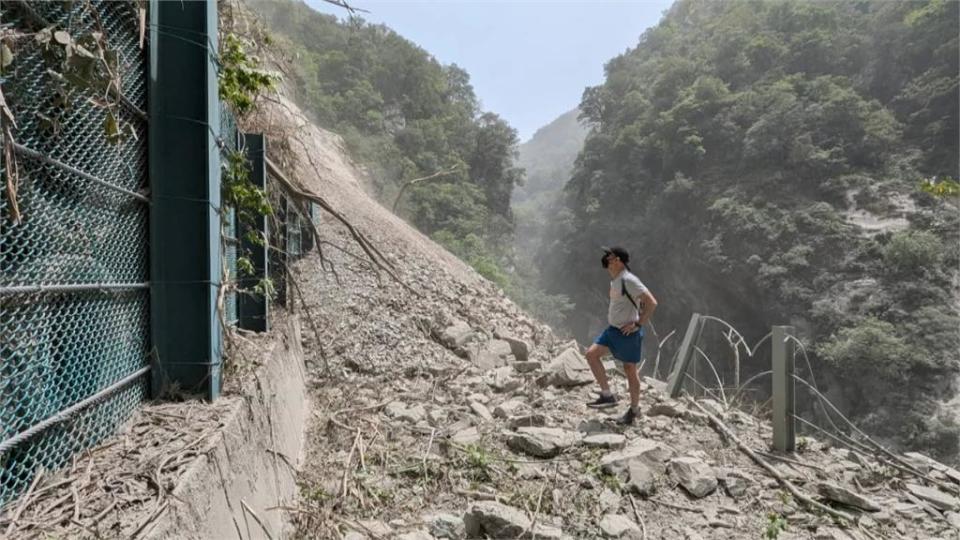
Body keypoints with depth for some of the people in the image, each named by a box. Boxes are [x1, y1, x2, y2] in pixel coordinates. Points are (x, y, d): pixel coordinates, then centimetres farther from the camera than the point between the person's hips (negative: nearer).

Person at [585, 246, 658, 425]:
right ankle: (607, 395, 7)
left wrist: (638, 324, -20)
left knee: (630, 370, 5)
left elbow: (651, 303, -24)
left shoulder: (629, 280, -21)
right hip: (613, 330, 9)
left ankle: (634, 409, 24)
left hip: (628, 333, -9)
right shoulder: (614, 281, 7)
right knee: (591, 354, -1)